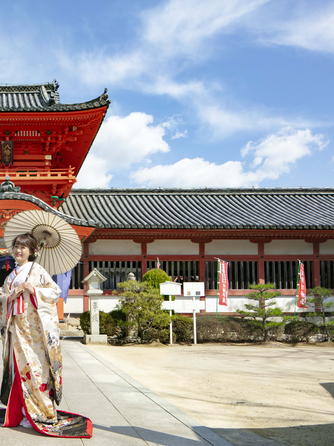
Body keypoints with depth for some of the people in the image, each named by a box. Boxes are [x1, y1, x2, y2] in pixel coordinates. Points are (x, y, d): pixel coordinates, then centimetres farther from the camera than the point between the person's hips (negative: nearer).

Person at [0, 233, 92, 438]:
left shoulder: (37, 270, -1)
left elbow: (56, 291, -5)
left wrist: (33, 290, -17)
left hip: (33, 325, -6)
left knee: (34, 365, -7)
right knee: (19, 365, 5)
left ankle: (38, 413, -2)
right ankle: (22, 411, 11)